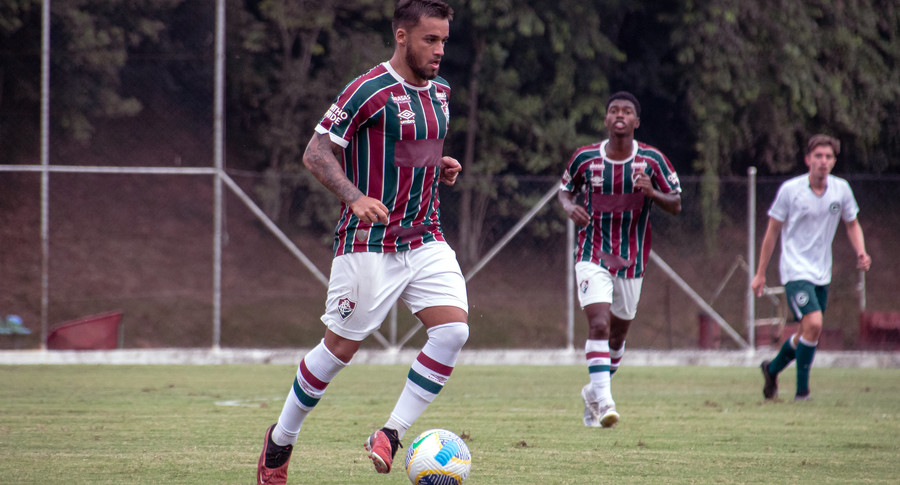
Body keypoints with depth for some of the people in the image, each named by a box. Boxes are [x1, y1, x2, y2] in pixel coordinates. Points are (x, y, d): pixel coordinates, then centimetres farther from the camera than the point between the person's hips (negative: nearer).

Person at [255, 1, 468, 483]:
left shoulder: (439, 91, 10)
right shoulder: (369, 91, -14)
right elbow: (316, 152, -14)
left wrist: (443, 168, 5)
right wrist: (354, 197, -28)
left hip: (425, 240, 7)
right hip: (369, 245, -6)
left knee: (453, 330, -13)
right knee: (340, 347, 1)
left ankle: (390, 436, -6)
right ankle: (280, 441, 22)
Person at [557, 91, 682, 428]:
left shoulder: (652, 160, -5)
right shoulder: (585, 158, -4)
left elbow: (676, 206, -2)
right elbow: (565, 190, 13)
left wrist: (652, 193, -23)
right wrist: (570, 207, -10)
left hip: (631, 261, 2)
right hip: (593, 257, -2)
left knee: (617, 335, 14)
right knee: (599, 324, -21)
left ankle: (594, 392, 38)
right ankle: (604, 401, -26)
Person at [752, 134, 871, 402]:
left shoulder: (841, 189, 0)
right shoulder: (790, 189, -10)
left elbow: (852, 224, 16)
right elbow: (772, 231, -1)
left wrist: (861, 252, -4)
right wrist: (760, 273, 1)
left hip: (822, 274, 5)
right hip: (796, 270, -5)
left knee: (808, 333, 12)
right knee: (813, 324, -22)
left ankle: (772, 369, 39)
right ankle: (802, 390, -10)